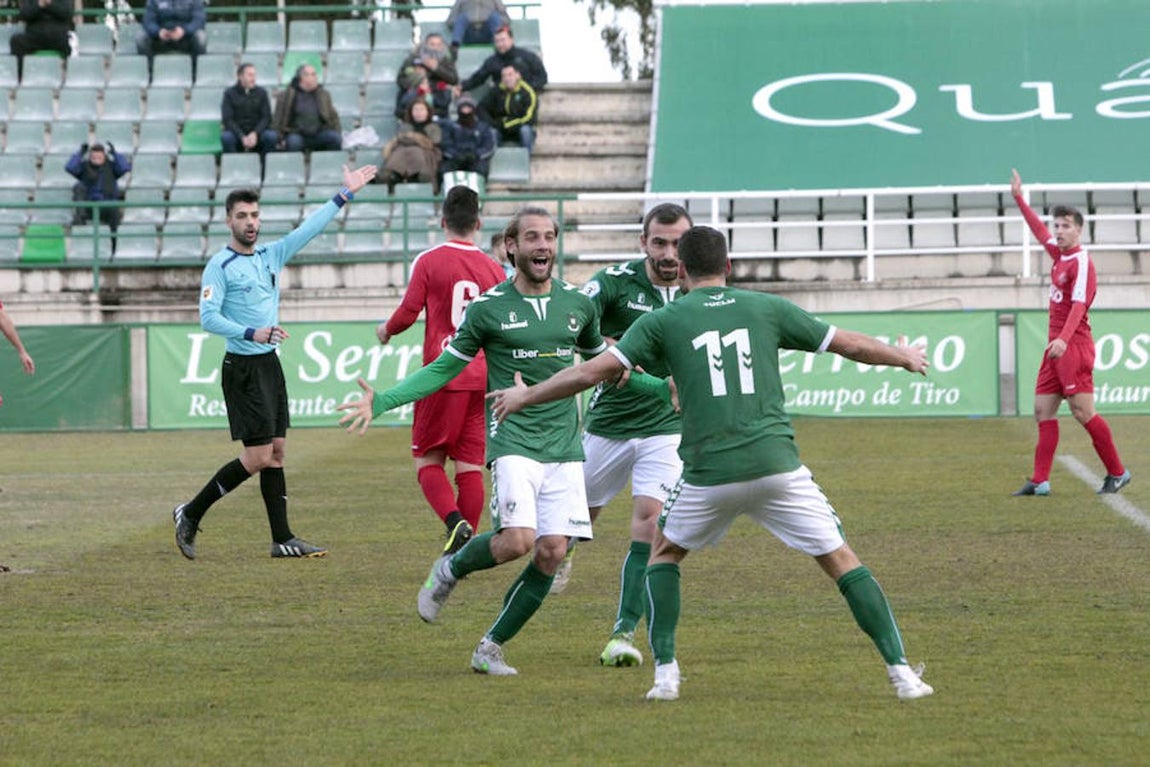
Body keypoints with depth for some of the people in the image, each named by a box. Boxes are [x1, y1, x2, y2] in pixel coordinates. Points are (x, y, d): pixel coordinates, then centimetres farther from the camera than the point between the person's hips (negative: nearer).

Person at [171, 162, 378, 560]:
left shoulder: (271, 255, 10)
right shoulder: (220, 266, -11)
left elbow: (309, 228, 15)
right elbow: (208, 317, -18)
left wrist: (344, 195, 13)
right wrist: (252, 333, -28)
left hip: (270, 364, 8)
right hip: (243, 367, -8)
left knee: (275, 453, 6)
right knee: (257, 458, -10)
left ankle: (283, 539, 8)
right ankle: (190, 514, 2)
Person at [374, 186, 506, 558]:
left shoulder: (428, 261, -4)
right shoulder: (494, 269, 8)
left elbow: (408, 312, -6)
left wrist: (386, 330, 16)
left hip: (444, 376, -3)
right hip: (483, 380, 3)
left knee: (428, 460, 5)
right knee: (470, 466, 6)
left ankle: (456, 523, -19)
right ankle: (467, 548, 2)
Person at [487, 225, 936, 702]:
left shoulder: (663, 321, 7)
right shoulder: (767, 308, 12)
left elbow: (592, 372, 2)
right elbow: (849, 344, 19)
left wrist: (525, 396, 16)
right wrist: (904, 357, 38)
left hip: (709, 474, -1)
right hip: (777, 465, 1)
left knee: (664, 552, 24)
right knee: (841, 560, 9)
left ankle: (665, 672, 12)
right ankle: (901, 671, 1)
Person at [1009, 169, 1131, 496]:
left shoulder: (1081, 262, -12)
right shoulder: (1059, 254, 12)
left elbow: (1079, 304, -23)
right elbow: (1038, 230, 31)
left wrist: (1064, 339, -35)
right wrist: (1019, 198, 37)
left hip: (1074, 346, -9)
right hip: (1056, 347, 9)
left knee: (1083, 412, -10)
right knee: (1043, 411, 4)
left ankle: (1117, 473, 0)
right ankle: (1040, 481, 2)